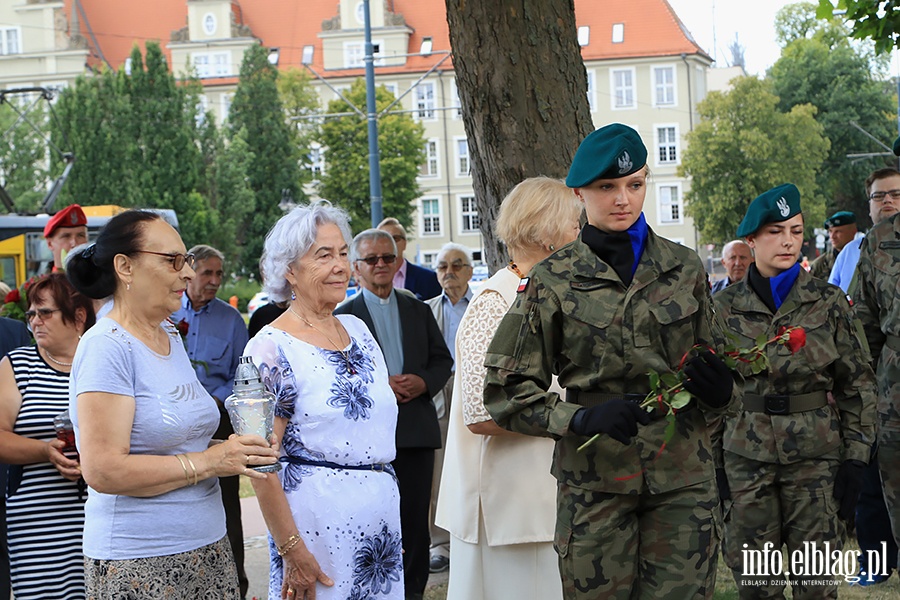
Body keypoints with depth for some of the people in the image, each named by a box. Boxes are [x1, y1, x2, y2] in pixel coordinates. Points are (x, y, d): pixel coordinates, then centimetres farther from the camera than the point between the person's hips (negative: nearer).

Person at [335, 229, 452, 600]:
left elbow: (442, 360, 14)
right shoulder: (343, 316, 3)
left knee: (415, 517, 5)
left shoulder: (418, 311, 15)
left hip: (417, 430, 3)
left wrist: (424, 383, -6)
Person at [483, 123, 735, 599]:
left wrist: (718, 389, -6)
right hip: (594, 476, -2)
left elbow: (713, 360, 18)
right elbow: (506, 391, 0)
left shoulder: (684, 268, 8)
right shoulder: (553, 280, 0)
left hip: (682, 475, 2)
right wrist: (581, 419, -16)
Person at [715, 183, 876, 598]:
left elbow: (857, 383, 3)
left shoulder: (828, 304, 1)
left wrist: (855, 458, -3)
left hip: (816, 455, -1)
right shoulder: (725, 307, 3)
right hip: (746, 456, 1)